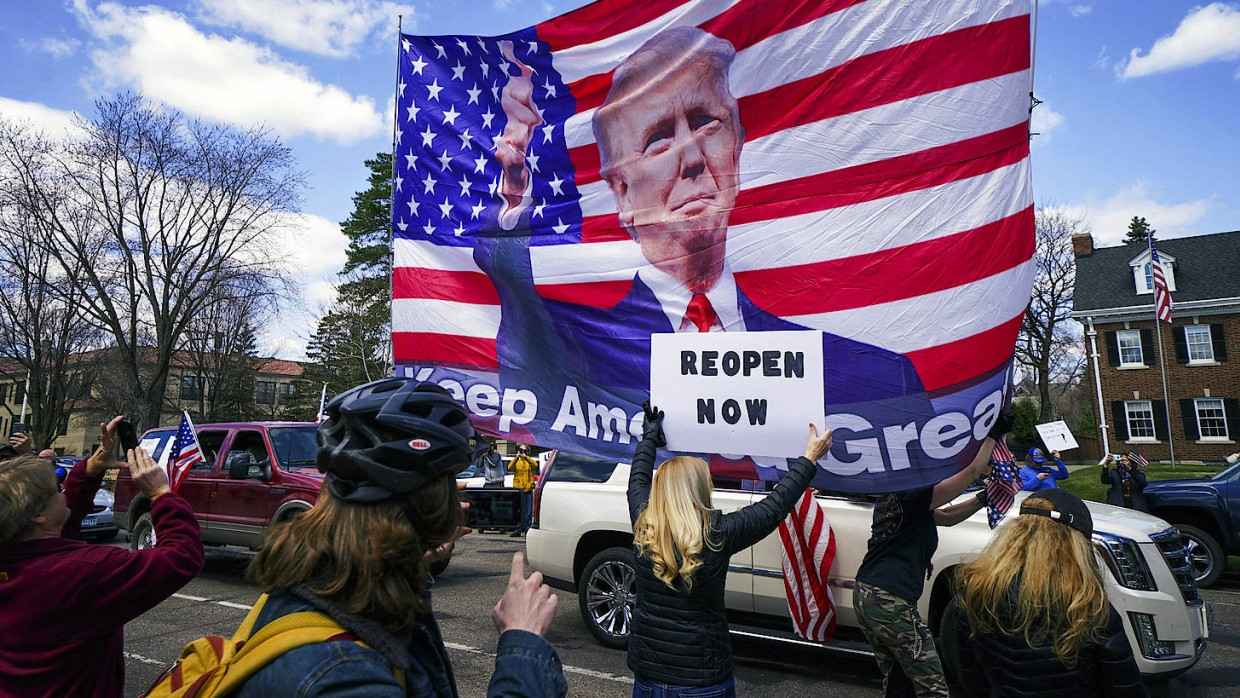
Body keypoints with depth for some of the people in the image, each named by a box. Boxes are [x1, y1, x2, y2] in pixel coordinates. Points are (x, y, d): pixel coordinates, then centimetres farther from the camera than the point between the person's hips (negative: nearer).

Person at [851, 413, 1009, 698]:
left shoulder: (891, 498, 16)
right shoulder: (913, 496, -12)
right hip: (890, 601, -10)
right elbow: (971, 471, -10)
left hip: (864, 596, 10)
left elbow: (945, 516, 27)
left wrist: (983, 498, 20)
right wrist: (993, 434, 1)